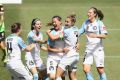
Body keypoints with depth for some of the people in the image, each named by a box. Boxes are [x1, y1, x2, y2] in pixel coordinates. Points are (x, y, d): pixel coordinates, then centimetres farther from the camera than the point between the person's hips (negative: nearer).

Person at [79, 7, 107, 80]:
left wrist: (96, 35, -31)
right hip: (88, 48, 4)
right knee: (86, 69, -8)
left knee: (100, 70, -1)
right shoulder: (86, 23, 8)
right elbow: (79, 32, 16)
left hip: (98, 48, -4)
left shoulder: (99, 23, -6)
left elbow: (104, 35, -15)